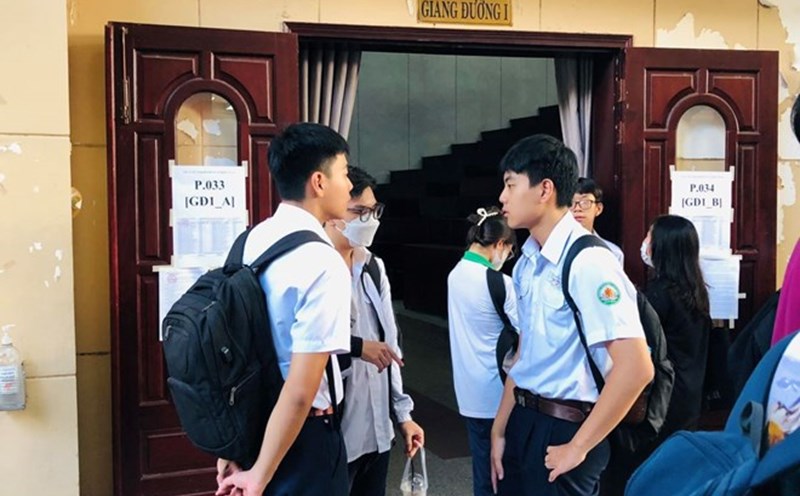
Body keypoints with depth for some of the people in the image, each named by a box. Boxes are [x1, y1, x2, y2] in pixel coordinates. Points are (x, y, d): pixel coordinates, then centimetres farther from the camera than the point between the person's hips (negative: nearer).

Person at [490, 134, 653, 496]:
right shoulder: (526, 264, 5)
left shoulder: (587, 262, -20)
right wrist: (500, 429, 13)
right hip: (523, 421, 7)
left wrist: (578, 447, -17)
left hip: (563, 428, -7)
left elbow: (636, 368, -24)